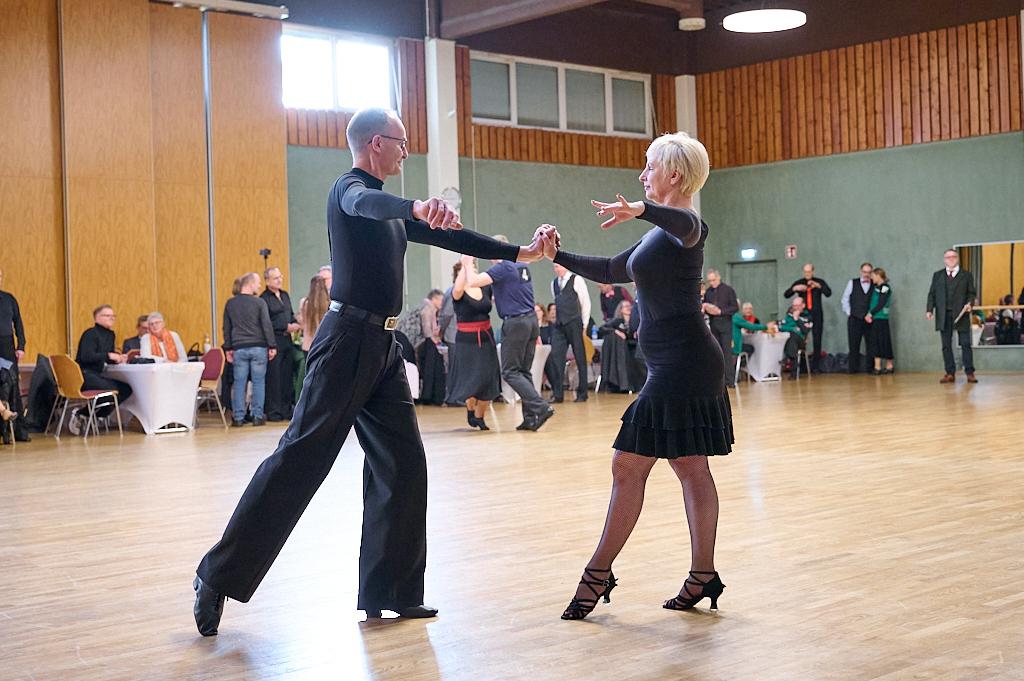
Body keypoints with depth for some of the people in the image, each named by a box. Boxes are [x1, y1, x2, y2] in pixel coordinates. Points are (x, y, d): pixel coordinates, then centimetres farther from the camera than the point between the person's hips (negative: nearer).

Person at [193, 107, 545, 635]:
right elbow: (368, 205, -32)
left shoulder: (392, 211, 20)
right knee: (300, 459, -9)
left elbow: (448, 236, 25)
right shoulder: (349, 189, -7)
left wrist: (519, 254, 24)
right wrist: (418, 207, -53)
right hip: (348, 339, -9)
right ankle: (218, 576, 0)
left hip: (383, 347, 9)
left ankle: (391, 593, 12)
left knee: (403, 464, 5)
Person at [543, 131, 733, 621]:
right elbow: (611, 271, 27)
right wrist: (559, 257, 17)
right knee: (691, 468, 9)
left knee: (629, 466, -6)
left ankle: (598, 574, 2)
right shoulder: (661, 236, 20)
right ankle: (703, 577, 13)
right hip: (676, 365, 10)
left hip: (681, 362, -10)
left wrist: (642, 210, -56)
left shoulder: (684, 226, -11)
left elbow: (687, 225, -37)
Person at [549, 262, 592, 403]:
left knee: (580, 358, 1)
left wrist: (584, 325, -2)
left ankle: (582, 394, 7)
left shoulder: (576, 280, -1)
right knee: (556, 357, -5)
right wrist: (558, 319, 12)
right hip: (558, 325, 5)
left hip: (574, 324, -5)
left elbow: (586, 303, 0)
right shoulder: (554, 283, 15)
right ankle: (557, 394, -3)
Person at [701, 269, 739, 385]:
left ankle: (729, 379, -8)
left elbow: (735, 307, -4)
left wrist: (720, 311, -15)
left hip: (725, 323, -4)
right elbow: (704, 306, 19)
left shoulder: (728, 290, 0)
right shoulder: (708, 291, 10)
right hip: (713, 324, 4)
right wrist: (706, 308, -4)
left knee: (727, 351, -8)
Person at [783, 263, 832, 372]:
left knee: (817, 341, 2)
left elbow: (828, 293, -8)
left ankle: (815, 366, 8)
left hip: (816, 315, 0)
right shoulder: (799, 283, 8)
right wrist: (795, 288, -17)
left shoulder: (819, 282, 6)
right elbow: (785, 295, 2)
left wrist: (818, 286, -23)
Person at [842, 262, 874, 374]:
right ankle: (853, 368, 6)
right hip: (854, 319, 0)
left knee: (870, 345, 0)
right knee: (854, 345, 1)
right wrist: (848, 312, 2)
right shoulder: (852, 283, 6)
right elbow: (845, 299, 8)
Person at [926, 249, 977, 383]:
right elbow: (932, 294, 10)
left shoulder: (967, 275, 9)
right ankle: (950, 373, 7)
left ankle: (970, 373, 3)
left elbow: (972, 292, 7)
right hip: (943, 315, 2)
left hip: (961, 314, -2)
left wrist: (969, 303, -13)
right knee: (946, 345, 3)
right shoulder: (937, 275, 14)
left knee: (965, 344, -3)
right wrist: (930, 309, -2)